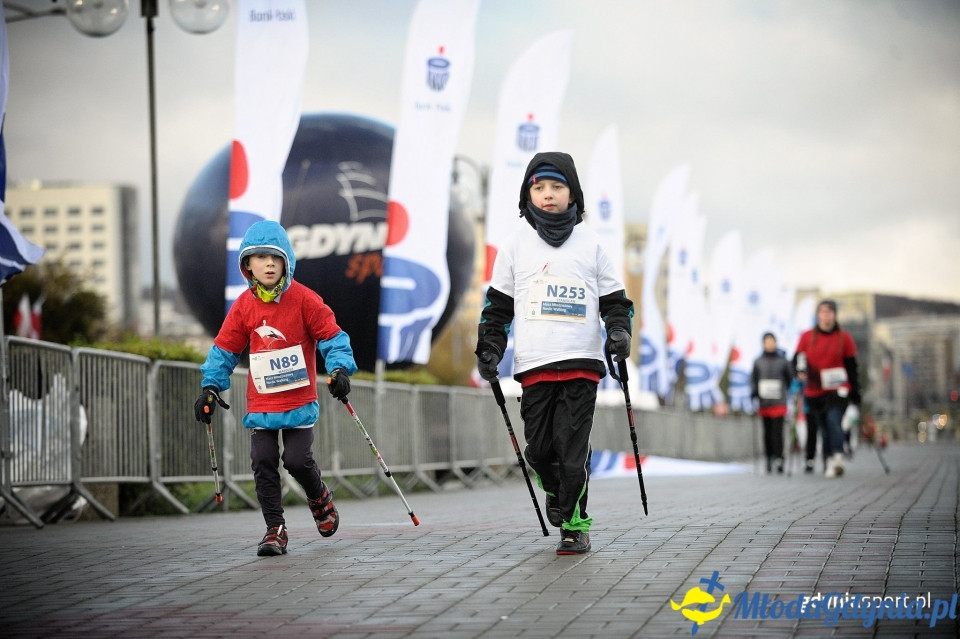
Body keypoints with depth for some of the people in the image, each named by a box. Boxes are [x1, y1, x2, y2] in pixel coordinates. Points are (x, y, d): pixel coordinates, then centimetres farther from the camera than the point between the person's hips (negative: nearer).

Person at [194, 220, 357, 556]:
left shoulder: (304, 299, -8)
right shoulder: (243, 306, 0)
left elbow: (331, 337, -4)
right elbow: (225, 349, 8)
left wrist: (340, 369, -20)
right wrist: (211, 386, -1)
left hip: (300, 399, -3)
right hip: (261, 401, 3)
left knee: (297, 459, -10)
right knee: (263, 463, -4)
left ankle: (320, 497, 23)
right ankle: (275, 529, 6)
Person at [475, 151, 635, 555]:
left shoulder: (589, 244, 8)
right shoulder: (517, 244, 9)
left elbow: (614, 298, 13)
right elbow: (498, 303, 13)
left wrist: (619, 330, -5)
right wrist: (489, 349, 6)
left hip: (582, 361, -1)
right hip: (534, 363, 1)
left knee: (573, 446, -8)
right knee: (539, 447, 1)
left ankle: (574, 524, 2)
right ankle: (555, 490, 32)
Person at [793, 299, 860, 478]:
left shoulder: (844, 337, 4)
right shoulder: (807, 337, 5)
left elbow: (852, 367, 8)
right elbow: (798, 359, 7)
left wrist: (855, 392, 7)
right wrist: (801, 371, -16)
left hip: (838, 390, -2)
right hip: (814, 392, 2)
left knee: (833, 420, -23)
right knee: (824, 429, 5)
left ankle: (837, 458, -31)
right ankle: (829, 464, 12)